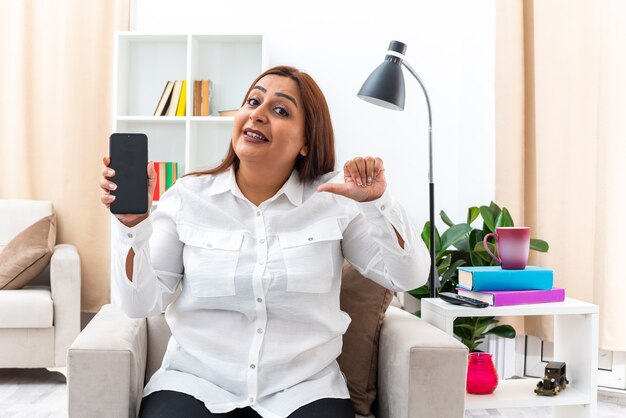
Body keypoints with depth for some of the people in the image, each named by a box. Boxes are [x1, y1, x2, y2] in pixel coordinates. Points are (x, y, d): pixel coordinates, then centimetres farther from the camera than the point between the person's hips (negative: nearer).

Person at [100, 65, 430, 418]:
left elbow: (408, 277, -4)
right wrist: (133, 224, -16)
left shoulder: (334, 199, 0)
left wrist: (377, 203, -16)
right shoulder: (188, 197, 1)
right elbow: (142, 304, -2)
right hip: (196, 385, 0)